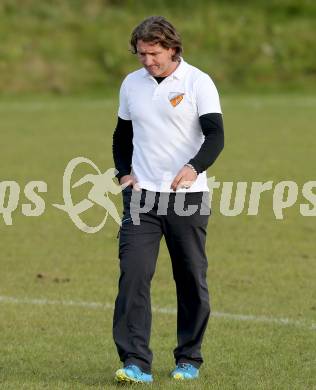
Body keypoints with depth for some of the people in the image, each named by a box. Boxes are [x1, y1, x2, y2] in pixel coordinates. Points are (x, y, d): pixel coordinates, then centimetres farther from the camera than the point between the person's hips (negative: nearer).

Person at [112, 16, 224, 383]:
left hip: (187, 196, -3)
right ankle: (136, 363, -15)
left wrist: (194, 167, -34)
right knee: (133, 274, -12)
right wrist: (123, 173, 6)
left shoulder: (198, 83, -6)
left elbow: (215, 135, -16)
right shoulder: (131, 84, 9)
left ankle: (189, 360, 21)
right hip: (141, 194, 3)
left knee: (191, 281, 5)